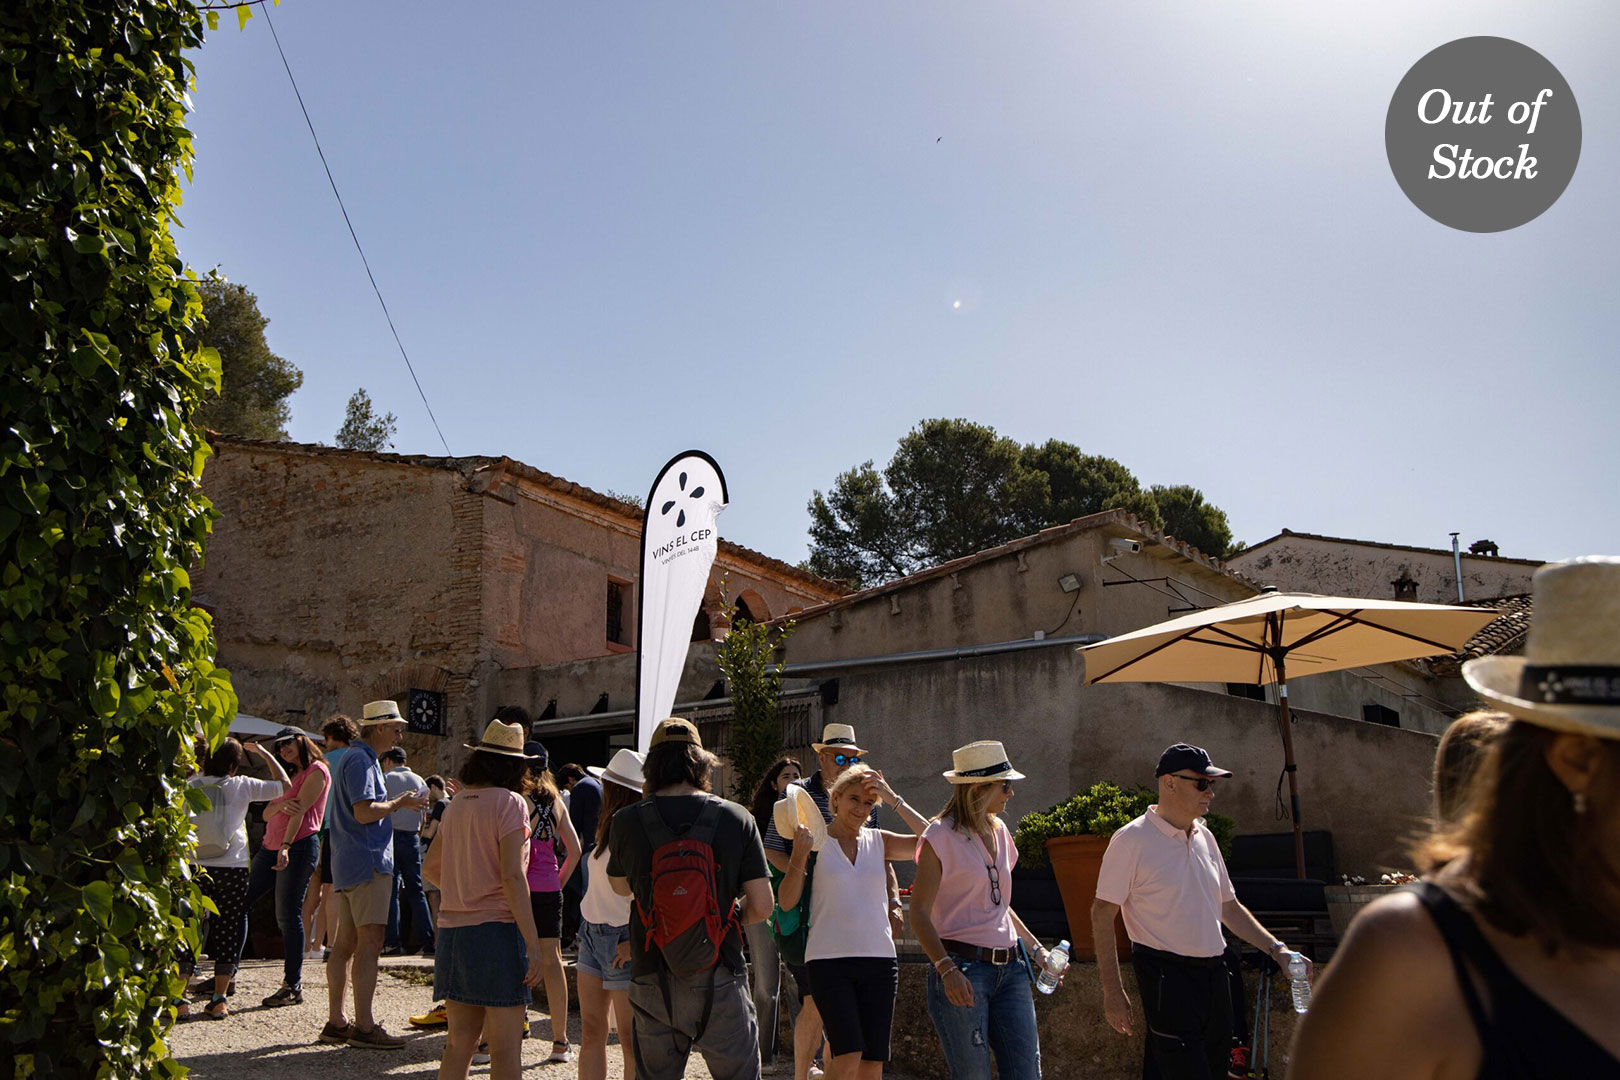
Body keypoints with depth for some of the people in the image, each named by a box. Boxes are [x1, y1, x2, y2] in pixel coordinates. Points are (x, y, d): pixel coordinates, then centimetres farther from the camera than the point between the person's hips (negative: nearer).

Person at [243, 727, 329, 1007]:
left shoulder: (317, 770, -3)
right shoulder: (290, 775, 24)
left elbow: (301, 809, -15)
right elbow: (267, 813, 14)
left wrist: (286, 846, -25)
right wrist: (280, 805, -10)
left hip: (299, 847, -9)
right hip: (270, 847, 9)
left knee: (288, 916, -9)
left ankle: (293, 986, -3)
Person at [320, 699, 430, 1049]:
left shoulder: (354, 757, 21)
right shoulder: (361, 760, -12)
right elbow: (364, 811, -22)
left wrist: (397, 803, 17)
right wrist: (400, 803, -9)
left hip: (347, 863, 11)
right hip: (368, 862, -11)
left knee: (345, 943, 12)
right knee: (370, 943, -9)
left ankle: (336, 1022, 17)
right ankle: (364, 1027, -8)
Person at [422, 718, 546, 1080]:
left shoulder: (457, 803, 10)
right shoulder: (509, 802, -9)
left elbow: (430, 867, 19)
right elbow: (512, 876, -17)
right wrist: (533, 943, -17)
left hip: (452, 932, 7)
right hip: (496, 931, -7)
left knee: (459, 1043, 14)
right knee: (505, 1050, 0)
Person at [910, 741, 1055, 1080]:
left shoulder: (999, 832, 15)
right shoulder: (940, 836, -7)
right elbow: (920, 913, -10)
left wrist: (1035, 948, 19)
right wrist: (947, 969, -21)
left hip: (1010, 969, 7)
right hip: (961, 967, -6)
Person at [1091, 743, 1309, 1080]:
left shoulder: (1204, 837, 13)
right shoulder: (1132, 840, -9)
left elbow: (1228, 907, 22)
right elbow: (1103, 913, -9)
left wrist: (1276, 948, 10)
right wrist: (1113, 992, -12)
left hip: (1213, 974, 7)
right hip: (1166, 974, -7)